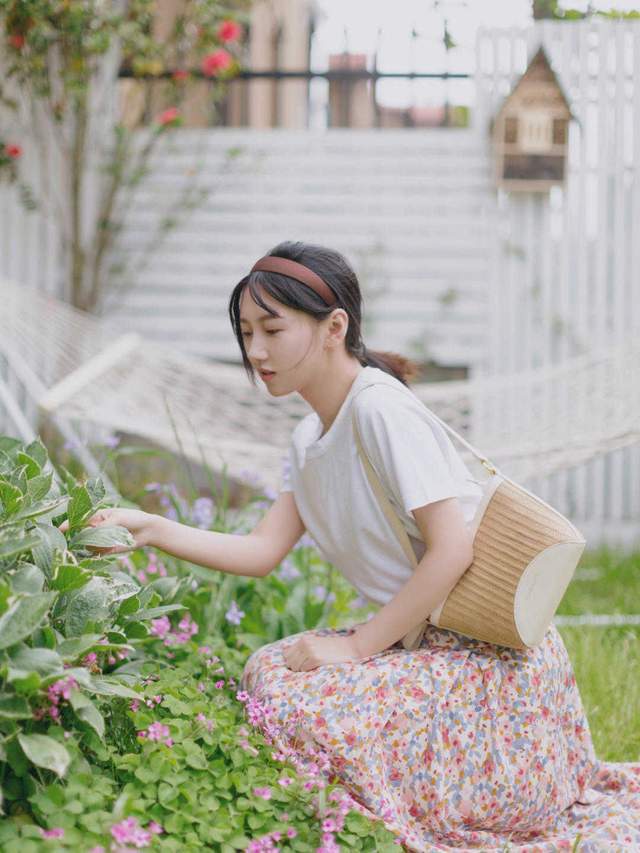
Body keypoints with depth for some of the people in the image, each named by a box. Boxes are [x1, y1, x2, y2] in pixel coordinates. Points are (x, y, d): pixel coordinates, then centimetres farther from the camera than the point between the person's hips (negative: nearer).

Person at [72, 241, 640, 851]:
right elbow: (263, 551, 4)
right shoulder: (309, 439, 11)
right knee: (267, 670, 5)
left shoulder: (380, 408, -18)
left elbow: (452, 550, -22)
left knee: (303, 708, -21)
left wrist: (359, 645, -18)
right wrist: (151, 530, -8)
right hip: (422, 638, 9)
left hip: (493, 652, -9)